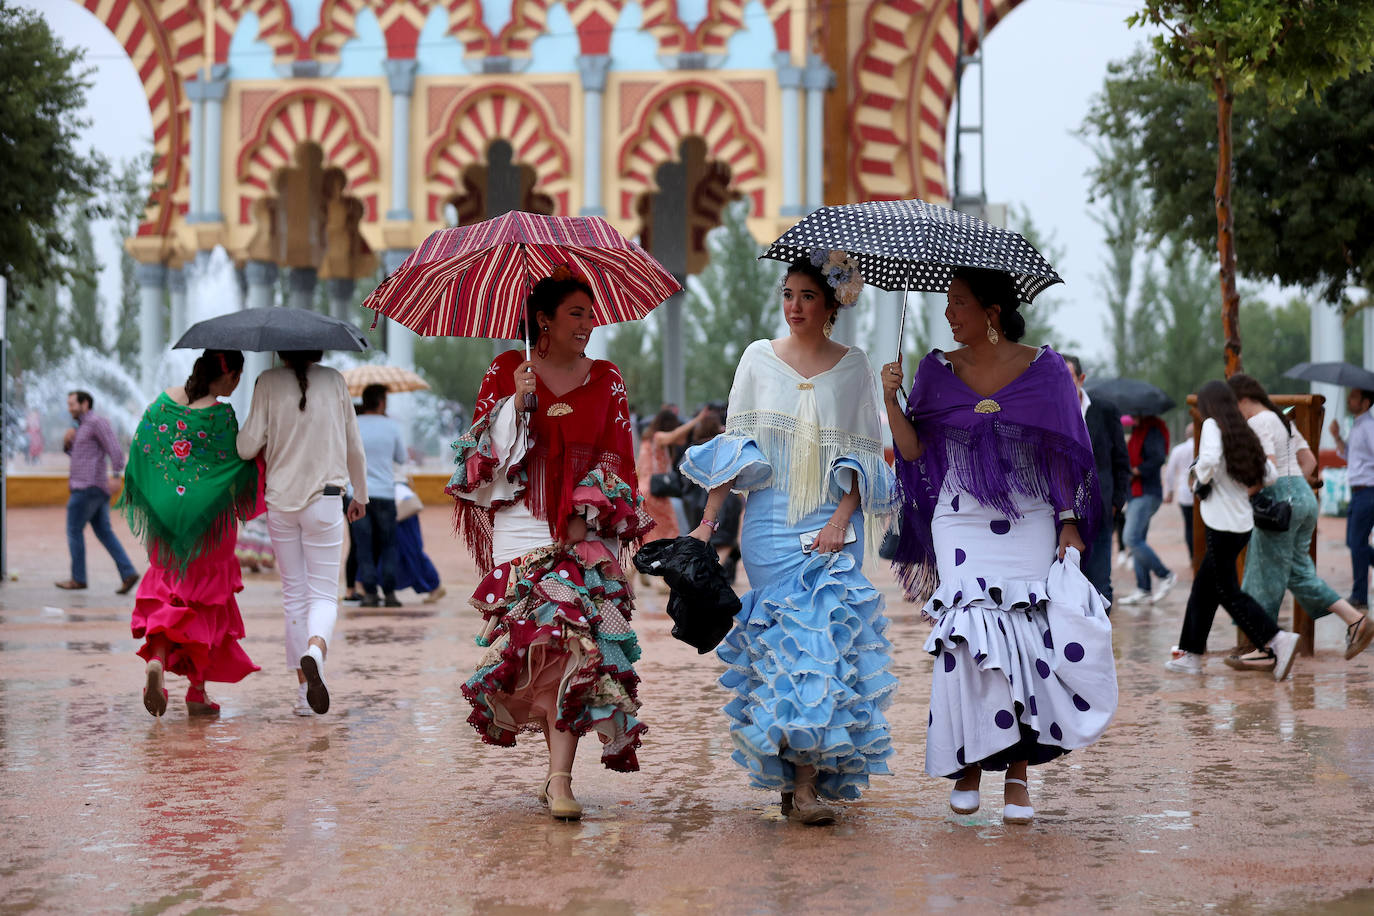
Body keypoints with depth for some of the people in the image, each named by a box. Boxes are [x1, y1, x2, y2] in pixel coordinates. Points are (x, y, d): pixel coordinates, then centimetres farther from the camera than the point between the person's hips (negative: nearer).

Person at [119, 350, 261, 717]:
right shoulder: (222, 415, -15)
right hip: (210, 521, -4)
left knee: (166, 593, 12)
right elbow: (238, 465, -13)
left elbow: (140, 450, 5)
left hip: (166, 520, 4)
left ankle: (156, 659, -16)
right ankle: (197, 692, 10)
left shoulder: (163, 402, 1)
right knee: (207, 602, 9)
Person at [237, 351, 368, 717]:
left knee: (294, 594, 11)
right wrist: (360, 495, 21)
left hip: (280, 501, 1)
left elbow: (247, 448, -6)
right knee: (324, 593, 4)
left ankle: (304, 691, 10)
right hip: (324, 500, -1)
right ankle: (315, 649, -28)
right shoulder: (334, 381, 0)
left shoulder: (269, 383, -3)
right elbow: (354, 446, 7)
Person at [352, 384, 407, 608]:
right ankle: (389, 593, 4)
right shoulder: (391, 426, -1)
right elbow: (401, 458, 9)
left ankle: (369, 593, -1)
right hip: (385, 494, 0)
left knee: (364, 547, 4)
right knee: (388, 545, 9)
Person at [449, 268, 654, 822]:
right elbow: (483, 449, 3)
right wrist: (516, 402, -11)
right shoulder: (507, 372, 7)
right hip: (522, 524, -1)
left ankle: (558, 780, -12)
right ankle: (560, 770, 7)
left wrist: (587, 516, -3)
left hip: (588, 529, 1)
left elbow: (618, 459, 10)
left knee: (573, 639, -12)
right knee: (547, 637, -11)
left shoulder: (605, 380, 11)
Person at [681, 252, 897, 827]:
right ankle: (797, 777, 5)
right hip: (768, 521, 1)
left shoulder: (853, 366, 7)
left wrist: (841, 518, -10)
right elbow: (733, 447, 7)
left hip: (831, 524, -1)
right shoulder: (758, 358, 8)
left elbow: (865, 455, 4)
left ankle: (806, 783, -10)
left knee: (823, 634, -11)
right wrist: (708, 521, -1)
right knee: (781, 639, -3)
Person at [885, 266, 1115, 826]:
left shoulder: (1044, 370, 1)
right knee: (966, 636, -9)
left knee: (1027, 639, -6)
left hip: (1029, 524, -1)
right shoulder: (938, 371, 7)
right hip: (960, 524, 1)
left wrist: (1069, 522, -2)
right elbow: (914, 450, 4)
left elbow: (1064, 456, 4)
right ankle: (969, 765, 4)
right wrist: (891, 400, -10)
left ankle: (1018, 773, 3)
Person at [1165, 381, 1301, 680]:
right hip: (1242, 522, 8)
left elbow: (1209, 459, -27)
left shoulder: (1212, 425, -8)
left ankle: (1278, 640, -14)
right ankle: (1190, 654, 19)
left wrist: (1200, 475, -8)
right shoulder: (1244, 433, 12)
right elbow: (1269, 475, 12)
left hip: (1222, 523, -8)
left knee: (1228, 593, -3)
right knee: (1203, 588, 15)